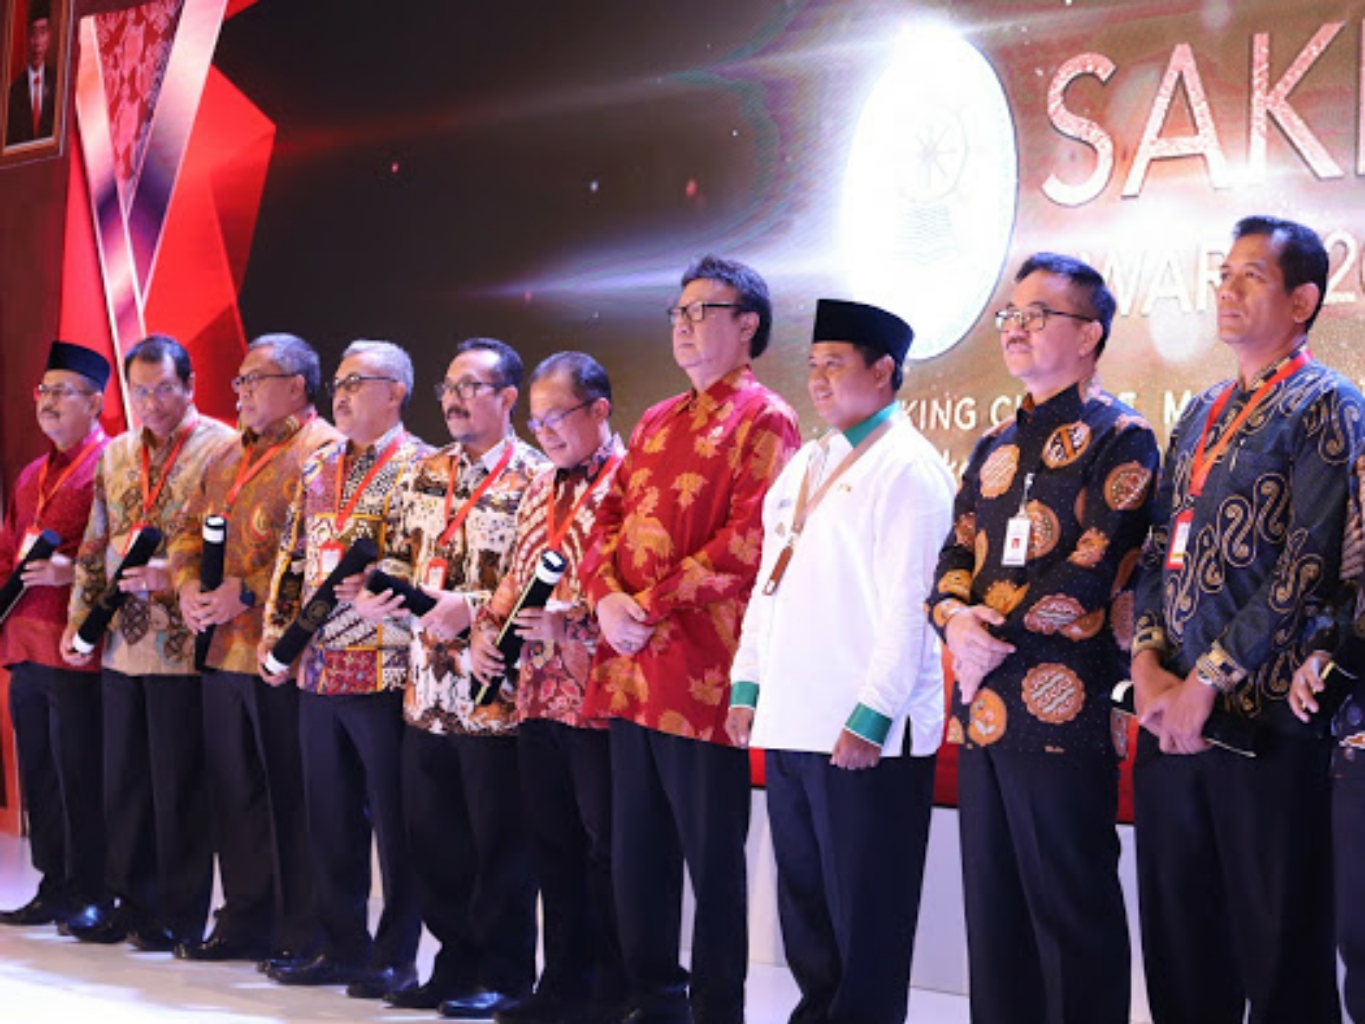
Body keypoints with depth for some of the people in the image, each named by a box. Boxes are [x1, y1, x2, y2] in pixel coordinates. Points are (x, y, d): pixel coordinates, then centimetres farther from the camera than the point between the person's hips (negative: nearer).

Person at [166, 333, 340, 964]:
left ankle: (302, 935, 7)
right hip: (225, 649, 8)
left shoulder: (324, 451, -10)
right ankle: (246, 920, 23)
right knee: (235, 790, 13)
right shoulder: (229, 456, 19)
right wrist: (189, 588, 1)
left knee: (293, 794, -1)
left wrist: (246, 593, -19)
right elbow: (190, 528, 21)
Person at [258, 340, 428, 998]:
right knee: (329, 814, 13)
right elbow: (292, 557, 18)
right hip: (318, 670, 7)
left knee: (394, 818, 1)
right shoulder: (318, 469, 16)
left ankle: (396, 956, 10)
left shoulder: (419, 467, -6)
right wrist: (277, 633, 8)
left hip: (384, 670, -7)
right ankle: (341, 945, 23)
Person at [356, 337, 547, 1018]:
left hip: (495, 696, -7)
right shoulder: (425, 475, 14)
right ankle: (457, 962, 25)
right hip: (428, 691, 7)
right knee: (431, 836, 12)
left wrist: (473, 608, -23)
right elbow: (403, 559, 20)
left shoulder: (533, 479, -9)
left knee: (498, 842, 3)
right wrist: (378, 595, 0)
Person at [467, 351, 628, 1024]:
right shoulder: (540, 489, 18)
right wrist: (487, 626, 7)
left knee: (606, 848, 0)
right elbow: (515, 576, 24)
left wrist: (572, 623, -22)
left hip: (597, 697, -8)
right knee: (552, 843, 13)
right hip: (537, 693, 8)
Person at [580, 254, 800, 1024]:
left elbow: (747, 541, -15)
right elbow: (611, 520, 16)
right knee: (637, 847, 13)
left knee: (711, 854, -1)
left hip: (701, 668, -8)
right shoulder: (655, 425, 20)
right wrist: (607, 597, -4)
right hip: (629, 667, 8)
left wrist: (653, 606, -16)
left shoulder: (764, 421, -6)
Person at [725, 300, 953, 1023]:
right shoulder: (804, 464, 17)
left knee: (863, 915, 0)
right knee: (804, 903, 16)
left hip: (866, 728, -8)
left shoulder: (908, 467, -9)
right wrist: (746, 684, 14)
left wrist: (870, 716, -19)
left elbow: (908, 605, -16)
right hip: (789, 720, 8)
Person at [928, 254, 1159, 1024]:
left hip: (1063, 709, -7)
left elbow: (1093, 570, -16)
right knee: (993, 904, 12)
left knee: (1072, 911, -1)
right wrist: (957, 622, -7)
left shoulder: (1120, 439, -5)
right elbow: (957, 556, 15)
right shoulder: (995, 448, 18)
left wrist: (994, 630, -11)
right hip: (983, 710, 8)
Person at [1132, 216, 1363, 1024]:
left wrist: (1205, 683, -14)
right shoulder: (1199, 418, 17)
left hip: (1266, 720, -7)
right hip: (1171, 716, 7)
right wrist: (1148, 666, -3)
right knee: (1178, 946, 12)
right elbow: (1158, 554, 15)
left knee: (1278, 953, 0)